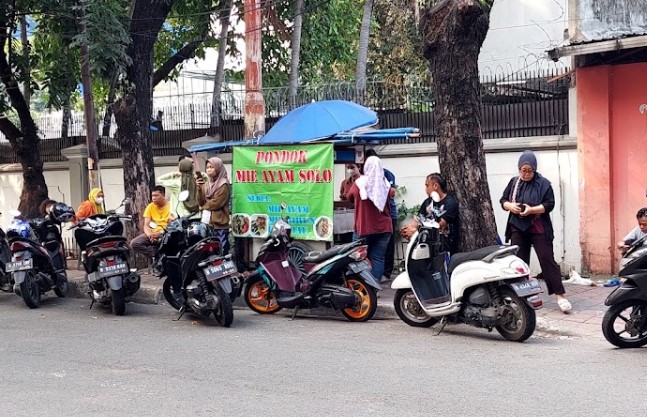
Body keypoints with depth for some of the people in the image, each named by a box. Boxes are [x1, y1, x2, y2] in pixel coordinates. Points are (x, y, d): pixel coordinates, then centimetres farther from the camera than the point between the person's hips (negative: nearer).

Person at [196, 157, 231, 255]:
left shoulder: (224, 185, -6)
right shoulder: (206, 184, 16)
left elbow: (216, 203, -13)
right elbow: (201, 202, 7)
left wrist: (204, 207, 2)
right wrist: (199, 188, -7)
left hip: (220, 224, -7)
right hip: (207, 223, 7)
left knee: (221, 252, -10)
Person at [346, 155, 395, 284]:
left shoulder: (358, 184, -7)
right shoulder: (385, 185, -2)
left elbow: (350, 197, 10)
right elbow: (392, 193, 20)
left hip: (363, 228, -2)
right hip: (383, 228, 2)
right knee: (378, 258, 2)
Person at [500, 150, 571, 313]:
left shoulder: (543, 183, -5)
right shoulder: (513, 182, 8)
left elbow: (549, 205, -11)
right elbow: (503, 200, 12)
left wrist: (531, 209, -24)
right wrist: (511, 206, -11)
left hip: (539, 230, -4)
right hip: (518, 229, 4)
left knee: (547, 261, -7)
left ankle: (560, 296, -7)